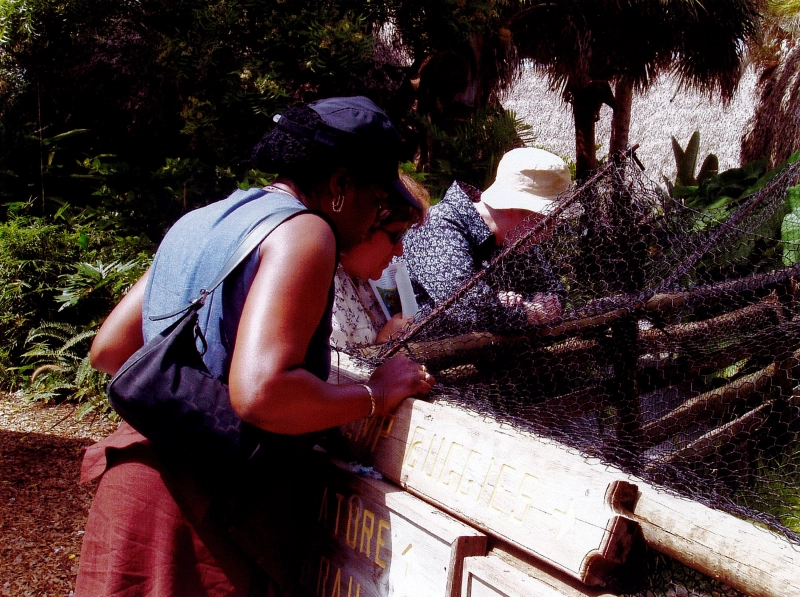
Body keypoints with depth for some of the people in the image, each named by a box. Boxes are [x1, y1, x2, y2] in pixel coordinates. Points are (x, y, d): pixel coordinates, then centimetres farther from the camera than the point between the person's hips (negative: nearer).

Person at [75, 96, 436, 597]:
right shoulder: (303, 231, -13)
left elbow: (108, 348, 17)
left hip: (136, 478, 9)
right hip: (205, 514, -9)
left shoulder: (201, 221, 14)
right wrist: (376, 395, -12)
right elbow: (260, 393, -26)